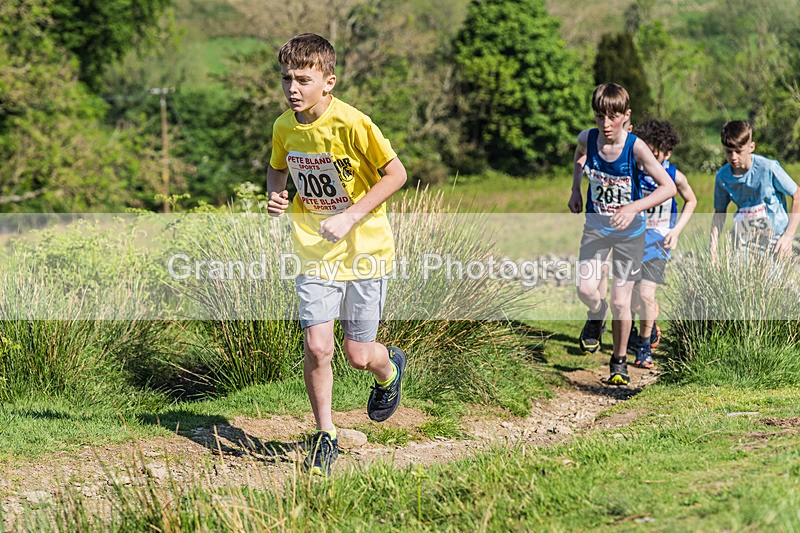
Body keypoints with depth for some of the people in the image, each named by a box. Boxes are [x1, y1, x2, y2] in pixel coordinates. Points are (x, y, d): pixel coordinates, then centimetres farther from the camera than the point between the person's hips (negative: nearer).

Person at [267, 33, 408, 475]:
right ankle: (324, 435, 12)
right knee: (317, 347, -9)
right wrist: (274, 196, -5)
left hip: (364, 250, -3)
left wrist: (351, 217, -20)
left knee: (358, 356, 2)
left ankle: (389, 367, 40)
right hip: (315, 254, 3)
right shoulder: (284, 127, -3)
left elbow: (396, 173, -13)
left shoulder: (352, 124, -20)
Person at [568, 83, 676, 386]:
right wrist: (575, 189, 9)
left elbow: (668, 187, -23)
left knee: (620, 301, -1)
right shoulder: (587, 138, -13)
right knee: (586, 288, -15)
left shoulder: (635, 147, -23)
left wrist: (634, 208, -34)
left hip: (630, 232, -2)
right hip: (596, 227, 3)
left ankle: (619, 361, 22)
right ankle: (596, 315, 22)